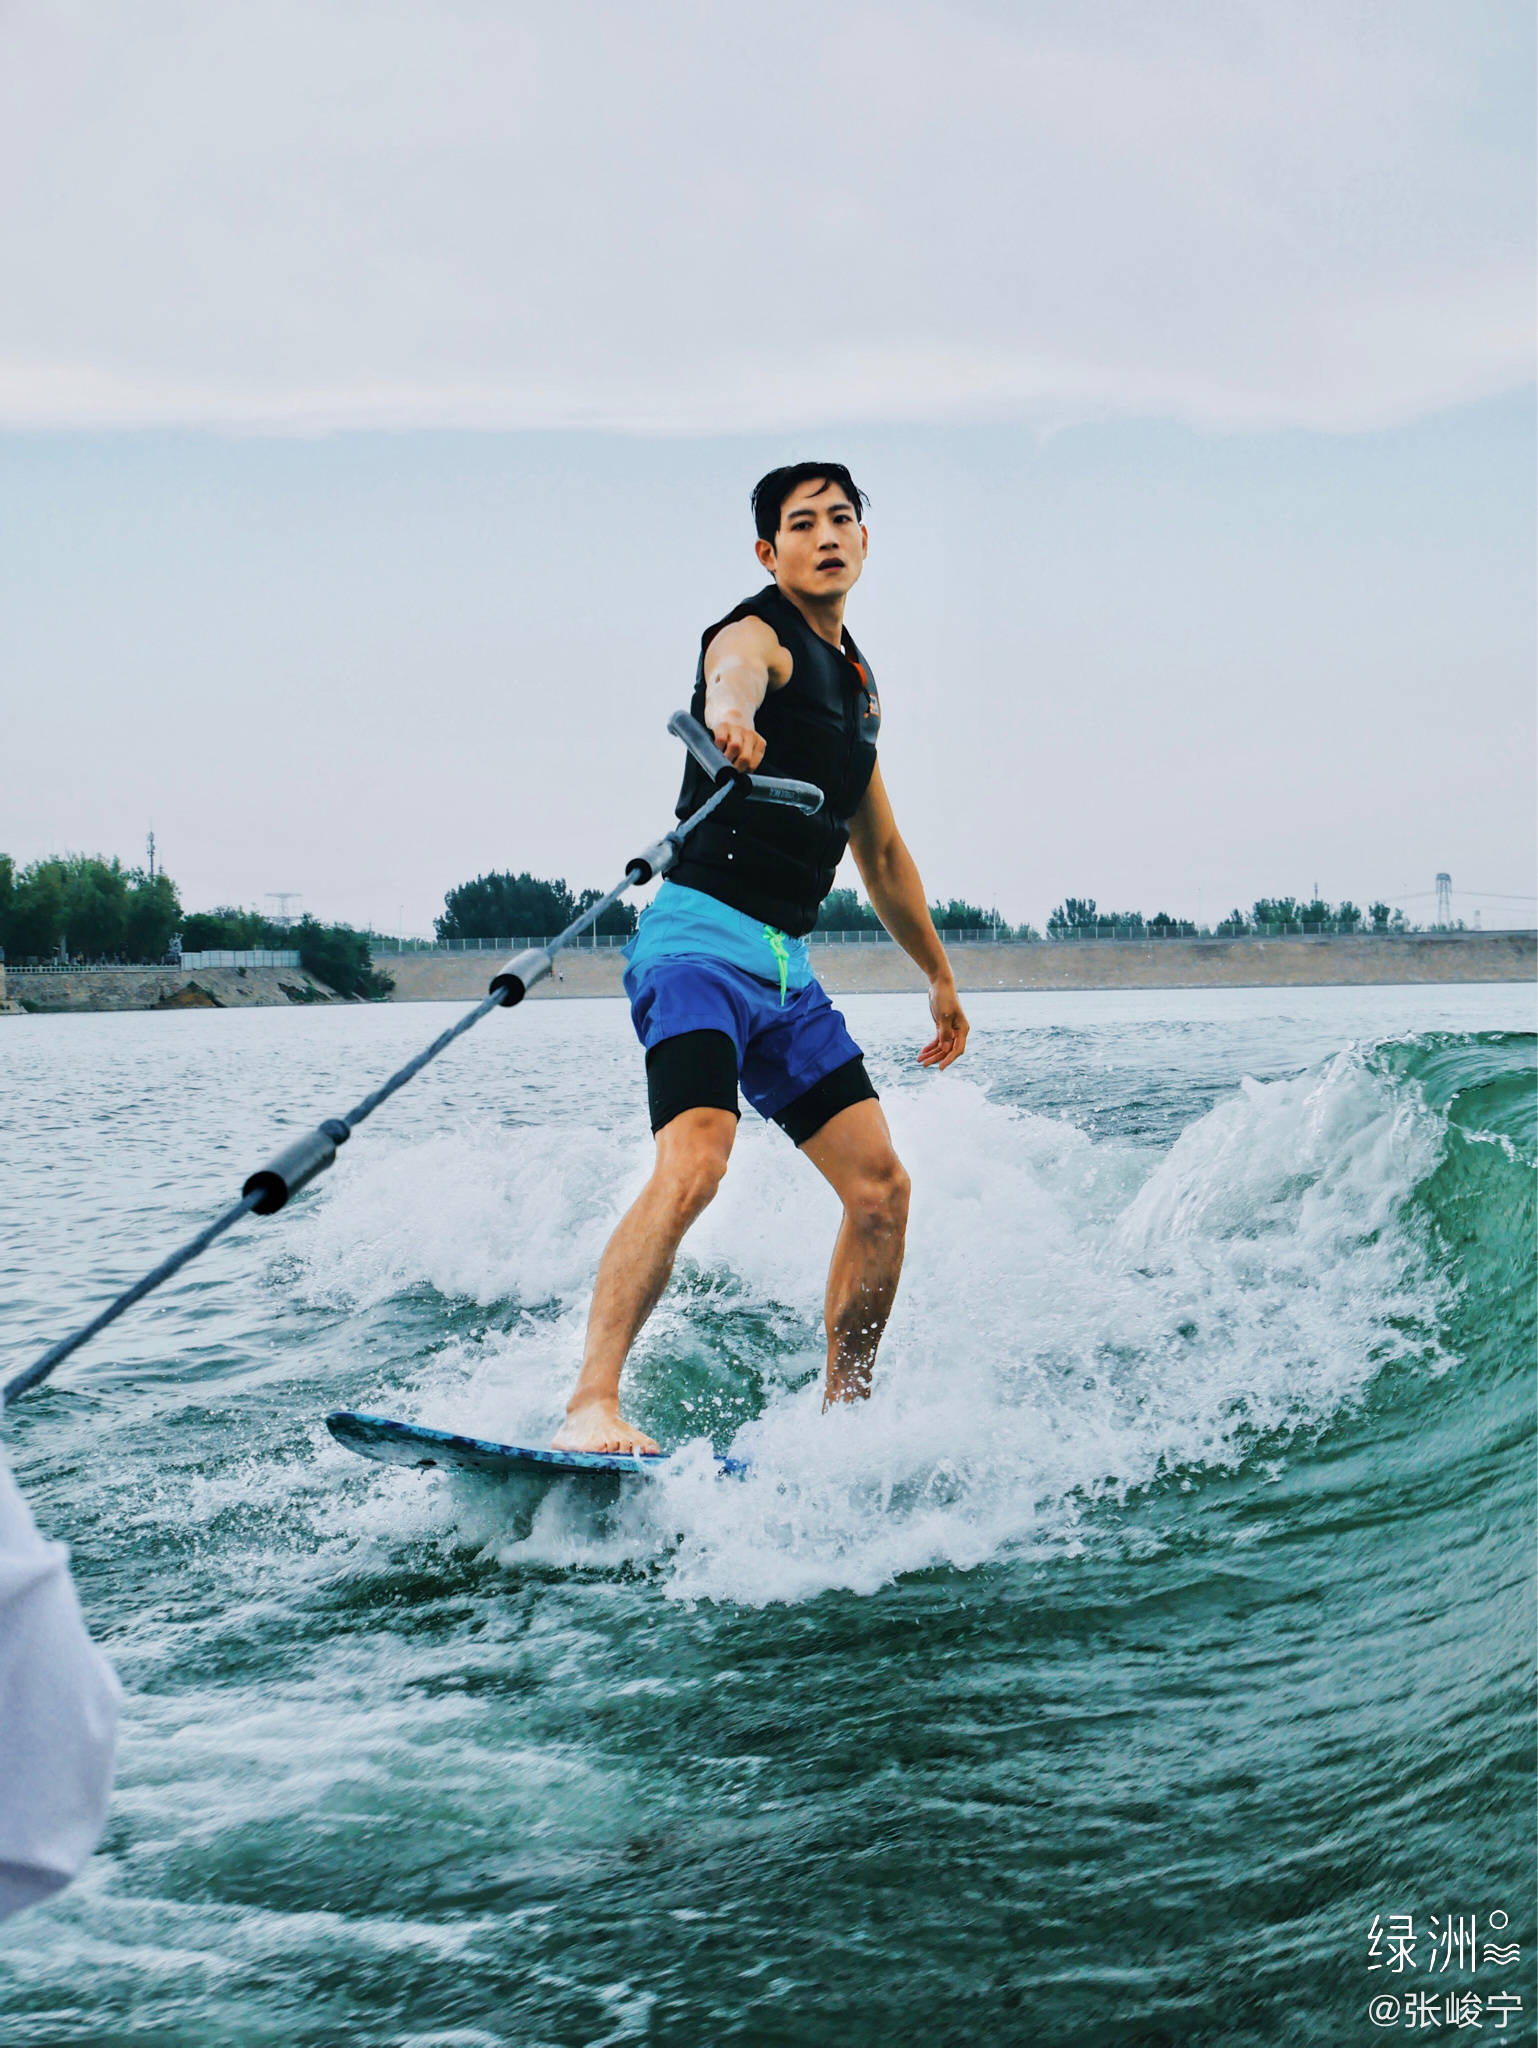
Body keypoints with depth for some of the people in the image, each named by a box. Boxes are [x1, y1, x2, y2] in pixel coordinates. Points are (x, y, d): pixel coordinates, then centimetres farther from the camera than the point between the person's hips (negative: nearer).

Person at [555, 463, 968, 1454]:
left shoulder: (858, 683, 22)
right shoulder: (757, 635, -3)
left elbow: (882, 850, 33)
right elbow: (731, 683, -31)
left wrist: (940, 973, 37)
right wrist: (730, 730, -55)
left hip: (787, 963, 8)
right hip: (704, 935, -8)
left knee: (881, 1187, 2)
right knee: (694, 1161, -27)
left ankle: (844, 1414, 13)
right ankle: (592, 1406, -32)